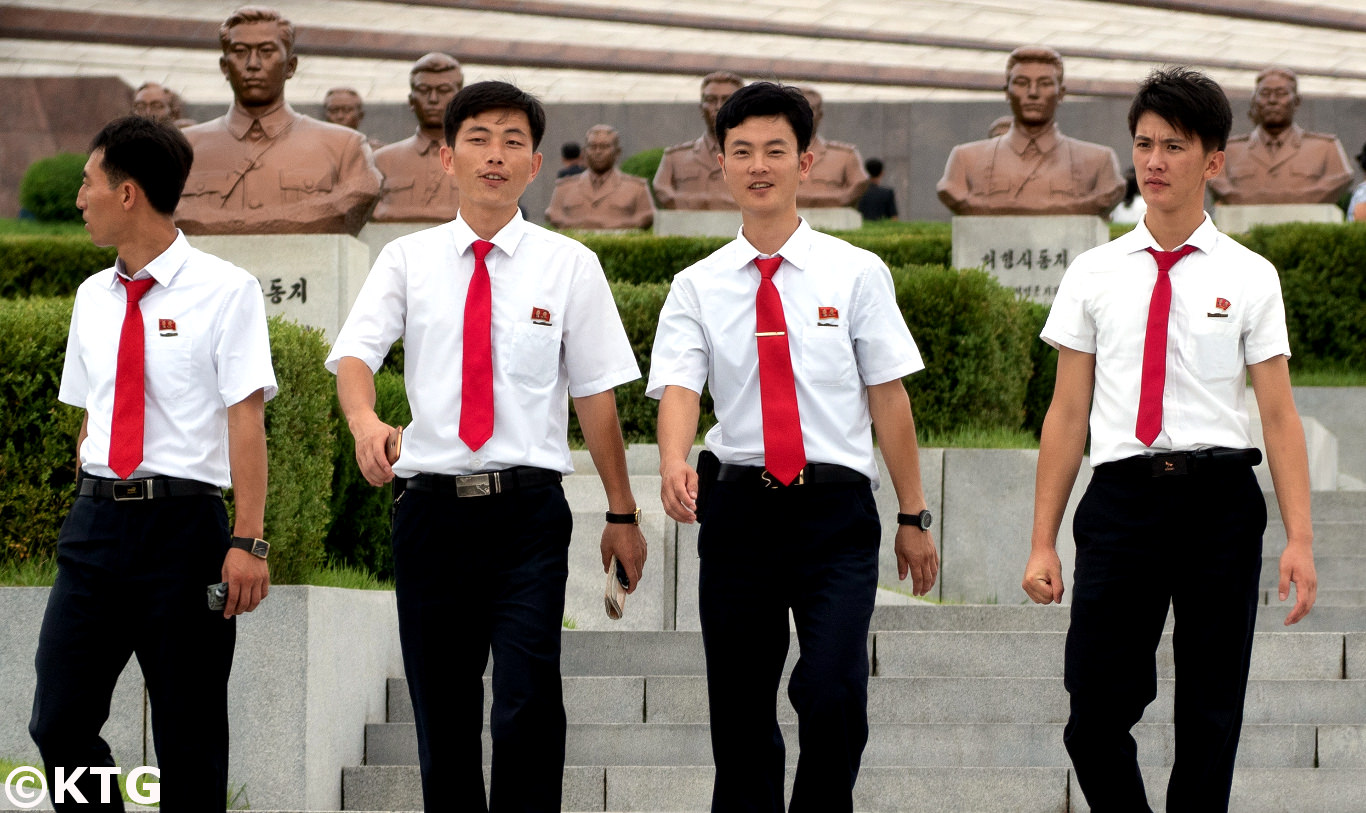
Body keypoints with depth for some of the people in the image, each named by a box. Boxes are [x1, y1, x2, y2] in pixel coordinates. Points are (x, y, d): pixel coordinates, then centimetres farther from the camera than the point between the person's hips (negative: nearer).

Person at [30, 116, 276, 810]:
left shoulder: (225, 290, -4)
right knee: (60, 724, -1)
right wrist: (94, 512, 9)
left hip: (183, 519, -5)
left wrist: (248, 543, -16)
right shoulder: (92, 298, 14)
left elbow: (246, 419, -9)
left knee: (189, 740, 1)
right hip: (96, 518, 5)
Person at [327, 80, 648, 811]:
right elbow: (354, 353, -8)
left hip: (527, 510, -2)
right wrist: (364, 421, -30)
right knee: (442, 714, 8)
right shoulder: (407, 261, 7)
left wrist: (621, 514, 7)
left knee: (529, 706, -14)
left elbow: (595, 395, 6)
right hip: (431, 502, 2)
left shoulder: (568, 266, 4)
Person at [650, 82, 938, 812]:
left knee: (832, 695, -18)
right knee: (739, 711, 7)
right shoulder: (698, 287, 6)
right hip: (739, 504, 2)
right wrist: (674, 464, -29)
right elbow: (677, 388, -8)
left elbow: (888, 398, 4)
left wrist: (912, 517, 4)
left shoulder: (856, 274, 4)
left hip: (836, 510, -2)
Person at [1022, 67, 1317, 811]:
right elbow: (1068, 414, 8)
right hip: (1122, 495, 1)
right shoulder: (1094, 275, 8)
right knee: (1095, 719, -5)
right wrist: (1042, 544, 3)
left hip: (1219, 498, 0)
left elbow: (1279, 414, 1)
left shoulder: (1249, 278, 5)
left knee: (1211, 721, 5)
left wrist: (1300, 539, -9)